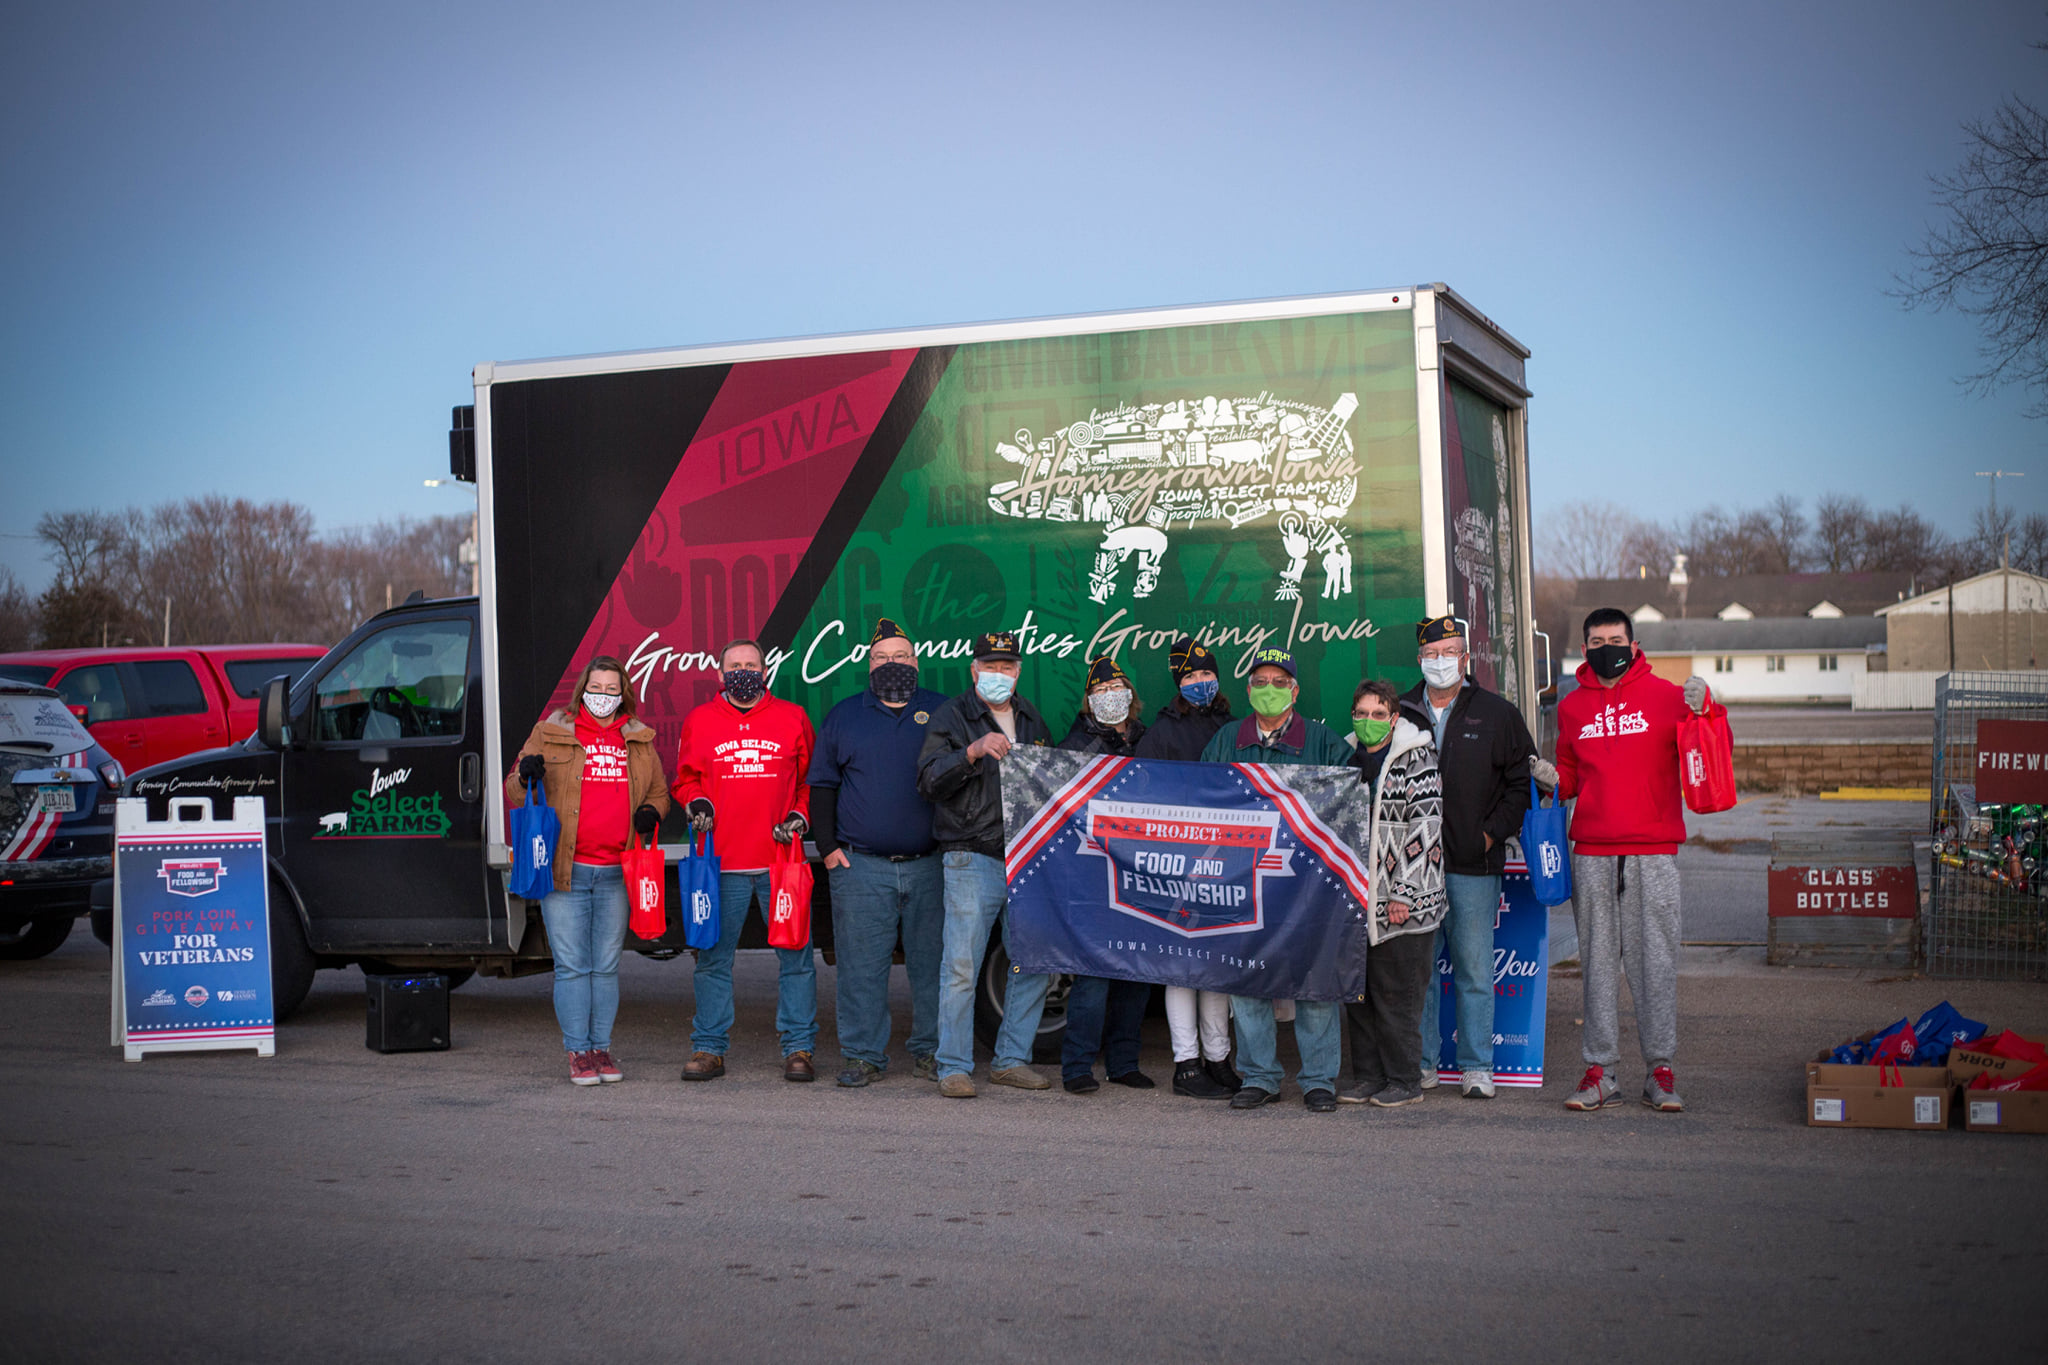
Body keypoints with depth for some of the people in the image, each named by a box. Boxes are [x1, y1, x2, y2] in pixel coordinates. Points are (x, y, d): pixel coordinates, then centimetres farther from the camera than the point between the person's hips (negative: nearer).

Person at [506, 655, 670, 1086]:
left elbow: (660, 791, 23)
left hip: (618, 873, 2)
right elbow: (514, 792, 7)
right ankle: (578, 1053, 5)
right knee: (572, 966, -2)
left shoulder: (639, 739, 13)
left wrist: (651, 811, 0)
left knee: (606, 966, 8)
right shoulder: (551, 732, 6)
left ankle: (602, 1048, 16)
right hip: (565, 870, -2)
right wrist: (525, 776, -16)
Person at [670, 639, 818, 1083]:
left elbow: (812, 780, 13)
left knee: (795, 954, 1)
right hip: (721, 863, 0)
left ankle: (798, 1048, 9)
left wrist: (800, 816, -2)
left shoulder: (792, 718, 9)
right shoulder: (699, 721, 10)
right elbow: (685, 778, 16)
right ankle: (708, 1048, 13)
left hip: (781, 861, 0)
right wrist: (696, 803, -4)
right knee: (713, 957, 4)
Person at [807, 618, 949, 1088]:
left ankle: (931, 1053, 14)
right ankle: (863, 1056, 8)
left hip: (930, 867, 0)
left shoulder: (942, 712, 10)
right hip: (861, 868, 0)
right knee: (861, 965, 0)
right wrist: (828, 846, 2)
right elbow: (822, 785, 11)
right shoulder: (843, 716, 11)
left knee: (932, 962, 4)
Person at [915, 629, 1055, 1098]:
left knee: (1036, 962, 5)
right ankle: (954, 1068, 1)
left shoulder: (1031, 720, 18)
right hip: (973, 861, -5)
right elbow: (929, 779, -10)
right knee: (961, 966, -7)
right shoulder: (952, 717, 2)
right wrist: (973, 752, -24)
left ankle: (1012, 1060, 17)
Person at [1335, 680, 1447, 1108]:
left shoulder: (1416, 760, -6)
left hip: (1404, 902, -6)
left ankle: (1404, 1080, 7)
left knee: (1396, 993, -3)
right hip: (1356, 902, 6)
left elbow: (1425, 829, -12)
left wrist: (1404, 893, -16)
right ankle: (1367, 1077, 17)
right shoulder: (1349, 761, 14)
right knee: (1357, 992, 8)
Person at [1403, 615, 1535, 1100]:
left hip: (1473, 864, -2)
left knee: (1474, 968, 2)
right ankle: (1421, 1063, 13)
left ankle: (1477, 1066, 10)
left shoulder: (1497, 714, 5)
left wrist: (1492, 833, -3)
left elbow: (1521, 782, 6)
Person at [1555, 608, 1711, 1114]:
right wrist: (1552, 781, 1)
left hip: (1654, 852, -2)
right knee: (1597, 962, 4)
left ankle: (1659, 1071, 7)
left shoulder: (1667, 696, 4)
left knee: (1656, 960, -1)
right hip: (1592, 853, 2)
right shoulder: (1572, 707, 13)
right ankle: (1599, 1072, 8)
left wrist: (1704, 711, -18)